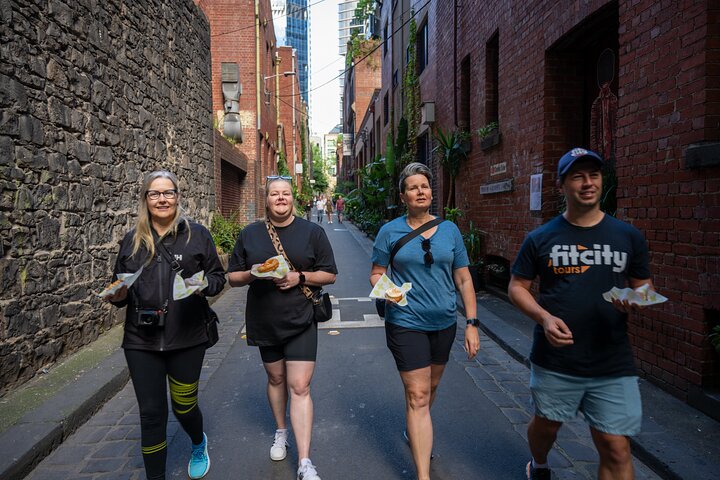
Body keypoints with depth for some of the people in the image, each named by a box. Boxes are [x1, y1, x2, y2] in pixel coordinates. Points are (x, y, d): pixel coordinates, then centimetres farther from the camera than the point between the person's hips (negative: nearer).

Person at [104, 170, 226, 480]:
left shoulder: (196, 234, -2)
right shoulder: (132, 240, 6)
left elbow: (218, 276, 2)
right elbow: (121, 285, 14)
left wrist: (204, 286, -18)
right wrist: (118, 296, -7)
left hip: (186, 338, -1)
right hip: (141, 341, 2)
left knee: (183, 405, 12)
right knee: (151, 413, 6)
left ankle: (199, 445, 47)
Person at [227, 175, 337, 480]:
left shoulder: (312, 232, -2)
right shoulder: (250, 234, 3)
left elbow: (330, 274, 0)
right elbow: (232, 277, 6)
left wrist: (300, 277, -17)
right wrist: (251, 274, -15)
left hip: (300, 321, -3)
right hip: (264, 322, 3)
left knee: (299, 387, -7)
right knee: (276, 378, 19)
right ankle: (281, 433, 43)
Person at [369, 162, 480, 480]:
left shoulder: (449, 230, 0)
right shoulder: (390, 231, -6)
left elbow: (463, 280, 2)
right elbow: (376, 274, 0)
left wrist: (472, 323, -2)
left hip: (444, 323, 4)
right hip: (406, 323, -4)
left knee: (430, 388, 22)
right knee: (418, 396, -4)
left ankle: (415, 431, 50)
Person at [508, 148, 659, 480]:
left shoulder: (628, 237, 2)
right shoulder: (541, 238, -2)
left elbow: (644, 285, 12)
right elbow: (517, 287, 2)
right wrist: (544, 317, -16)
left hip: (613, 365, 1)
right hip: (554, 361, 0)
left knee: (616, 450, 1)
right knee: (545, 425, 20)